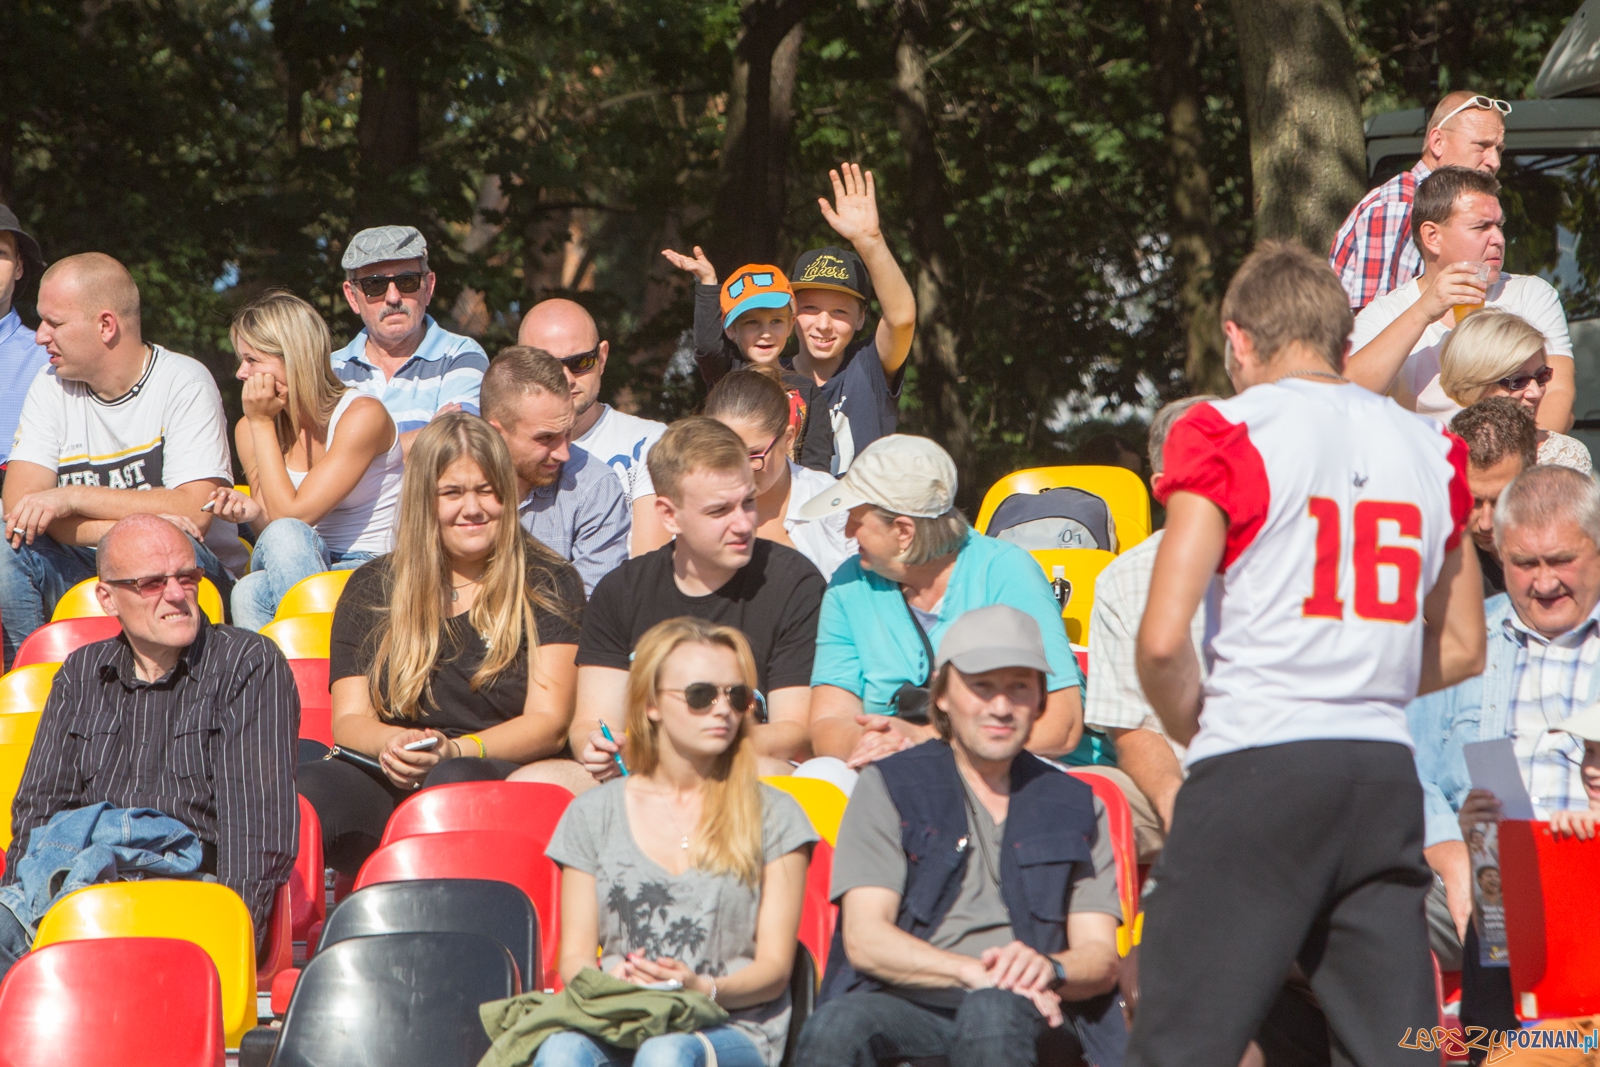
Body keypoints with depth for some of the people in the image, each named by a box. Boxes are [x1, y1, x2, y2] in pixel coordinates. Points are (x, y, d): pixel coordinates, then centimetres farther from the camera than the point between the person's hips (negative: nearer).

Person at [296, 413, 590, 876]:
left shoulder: (549, 585, 12)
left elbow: (548, 724, 3)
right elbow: (348, 720, 12)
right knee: (310, 788, -34)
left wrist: (453, 751, -16)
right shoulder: (371, 590, 19)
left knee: (457, 781, -40)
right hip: (388, 785, 2)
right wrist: (393, 745, -14)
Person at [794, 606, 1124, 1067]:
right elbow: (865, 940, 1)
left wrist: (1048, 970, -13)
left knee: (993, 1012, -37)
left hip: (1032, 1022, 0)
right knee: (837, 1025, -36)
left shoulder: (1076, 806, 20)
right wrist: (971, 971, -16)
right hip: (908, 1009, 0)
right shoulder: (889, 788, 13)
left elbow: (1101, 961, 11)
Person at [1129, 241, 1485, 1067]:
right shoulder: (1428, 448, 14)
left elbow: (1163, 641, -10)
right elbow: (1462, 650, 22)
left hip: (1257, 767, -5)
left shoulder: (1230, 435, -3)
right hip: (1388, 776, 5)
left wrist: (1197, 732, 7)